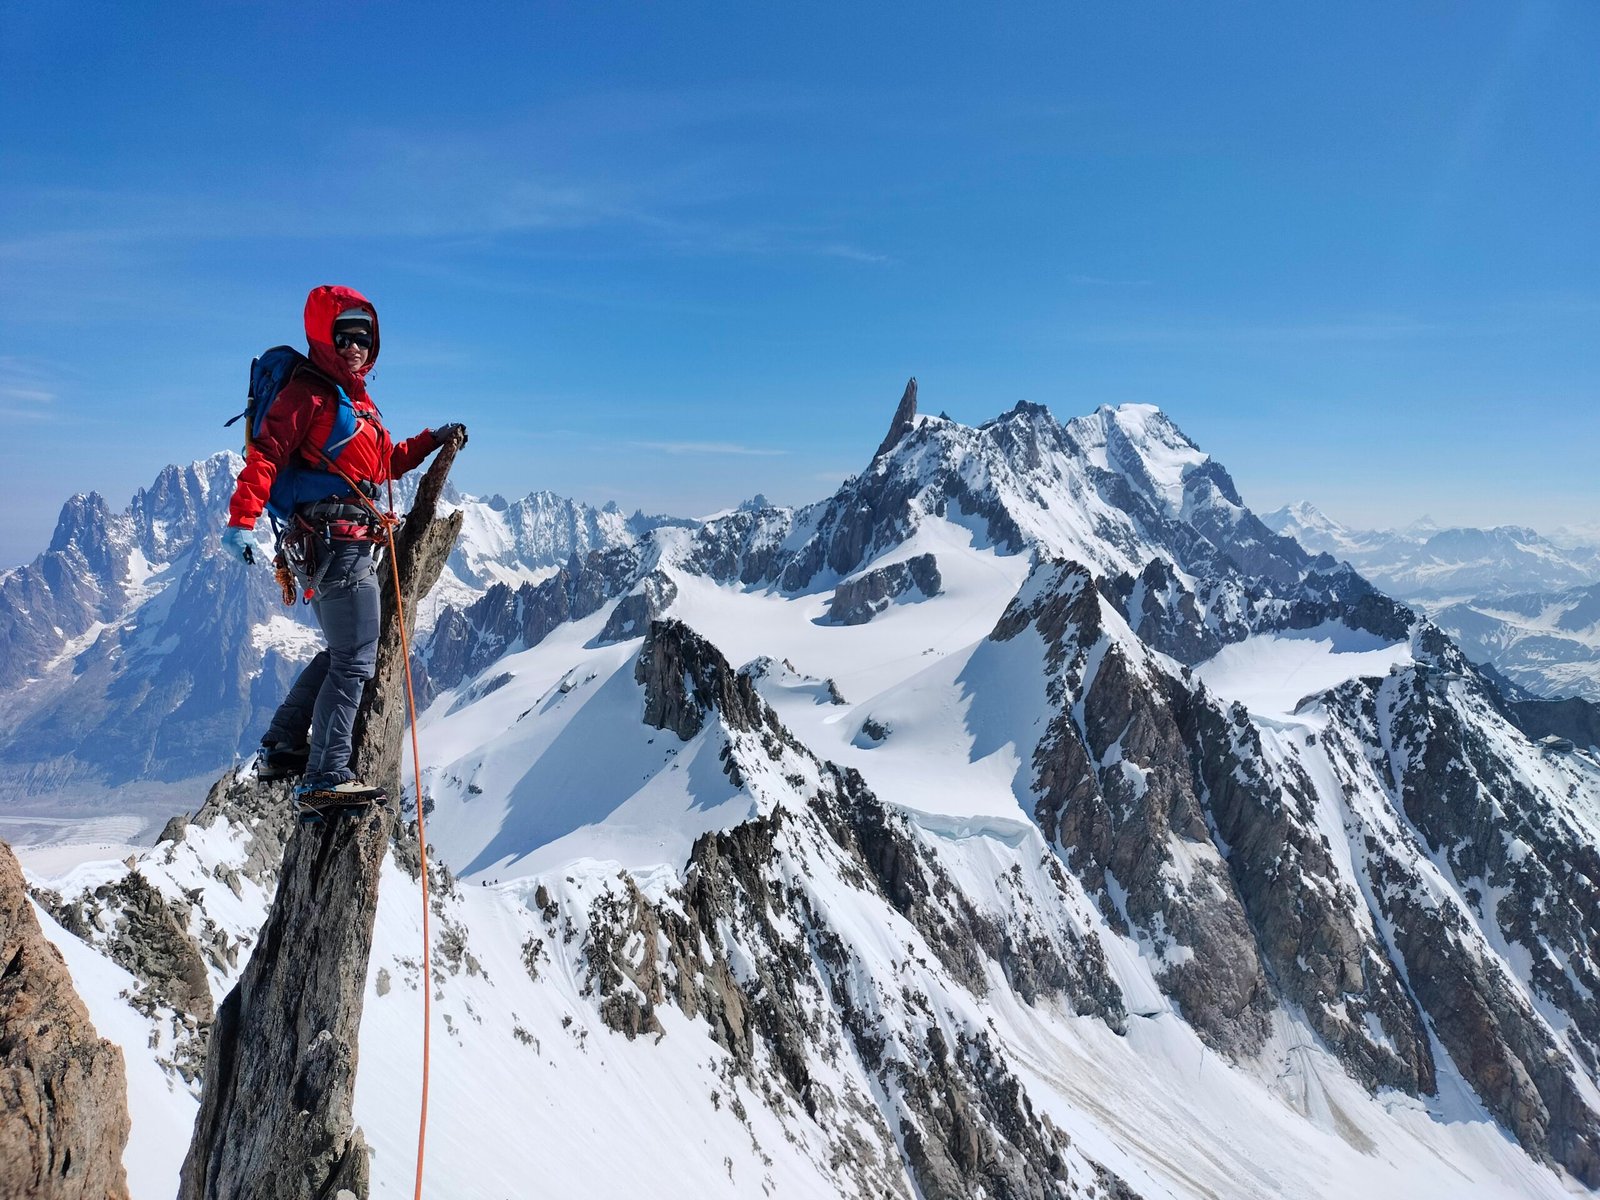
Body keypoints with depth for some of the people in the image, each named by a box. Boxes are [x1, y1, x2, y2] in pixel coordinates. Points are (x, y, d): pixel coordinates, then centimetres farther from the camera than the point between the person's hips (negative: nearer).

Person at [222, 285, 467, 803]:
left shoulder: (357, 398, 21)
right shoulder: (309, 391, -7)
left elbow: (387, 462, 28)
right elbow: (266, 453, -18)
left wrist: (433, 440, 18)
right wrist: (241, 521, -28)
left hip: (350, 542, 10)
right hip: (334, 540, -10)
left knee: (340, 653, 20)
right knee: (355, 661, -8)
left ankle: (280, 751, 28)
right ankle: (327, 775, -4)